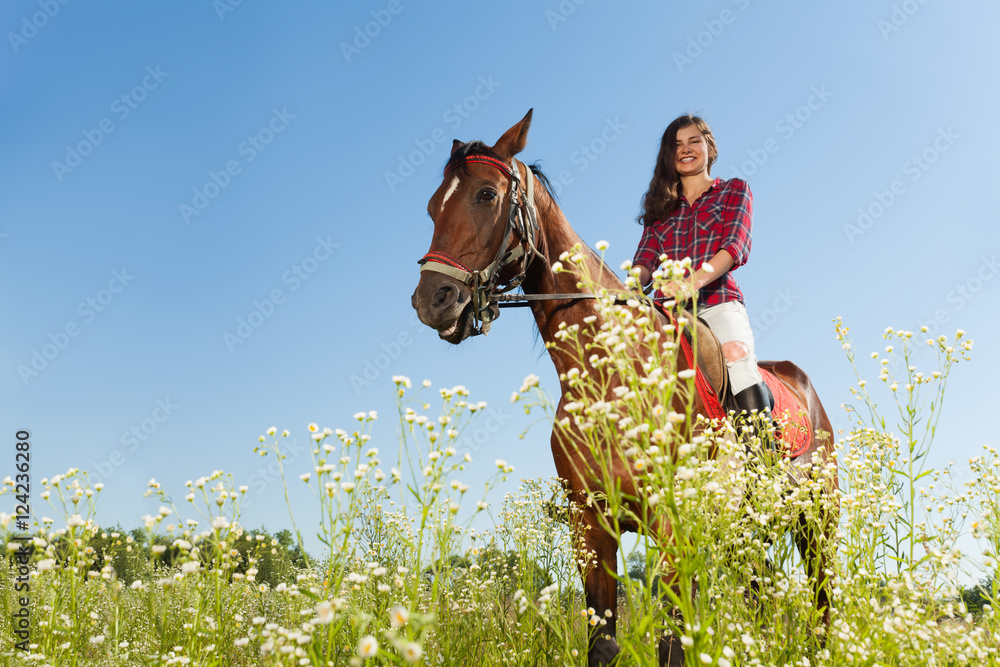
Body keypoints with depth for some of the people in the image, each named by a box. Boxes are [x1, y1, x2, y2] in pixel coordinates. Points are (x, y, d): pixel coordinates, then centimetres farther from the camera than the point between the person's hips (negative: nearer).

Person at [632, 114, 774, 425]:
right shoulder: (661, 206, 25)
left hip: (717, 301, -3)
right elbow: (646, 260, 13)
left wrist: (695, 280, -24)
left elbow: (735, 246, -3)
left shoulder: (734, 190, 15)